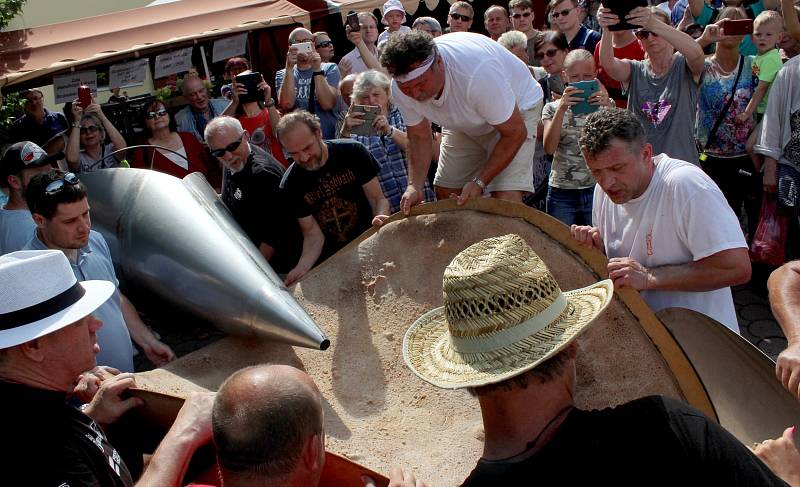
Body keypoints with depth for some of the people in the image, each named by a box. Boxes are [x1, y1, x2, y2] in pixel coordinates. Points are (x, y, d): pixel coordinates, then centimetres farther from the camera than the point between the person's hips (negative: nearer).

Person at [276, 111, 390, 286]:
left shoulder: (353, 152, -5)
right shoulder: (291, 184, -3)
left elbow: (378, 199, -2)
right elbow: (313, 235, -3)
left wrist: (380, 216, -25)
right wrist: (303, 266, -22)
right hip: (331, 257, 0)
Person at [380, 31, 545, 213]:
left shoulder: (477, 72, -41)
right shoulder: (401, 88, -24)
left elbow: (515, 133, -30)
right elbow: (419, 136, -7)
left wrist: (480, 182, -31)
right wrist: (414, 186, -21)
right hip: (465, 121, 6)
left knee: (506, 196, -22)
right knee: (445, 191, 1)